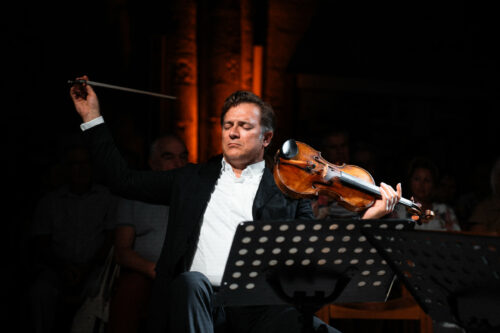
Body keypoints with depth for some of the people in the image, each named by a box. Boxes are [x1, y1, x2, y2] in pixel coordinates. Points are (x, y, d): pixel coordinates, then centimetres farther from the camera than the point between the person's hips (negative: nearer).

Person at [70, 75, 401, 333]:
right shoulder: (193, 179, 25)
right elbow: (125, 180, 25)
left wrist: (368, 218, -5)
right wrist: (92, 117, 25)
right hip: (198, 301, 2)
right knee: (191, 282, -36)